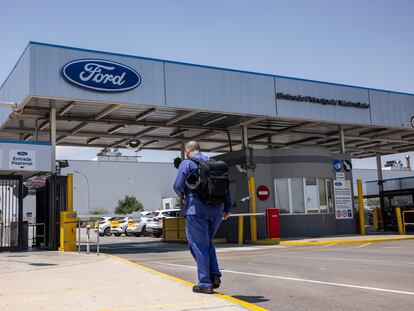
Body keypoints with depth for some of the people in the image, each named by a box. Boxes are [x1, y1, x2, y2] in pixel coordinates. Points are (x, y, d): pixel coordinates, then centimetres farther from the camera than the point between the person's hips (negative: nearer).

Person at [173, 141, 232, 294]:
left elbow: (178, 185, -10)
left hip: (196, 210, -5)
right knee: (207, 243, 19)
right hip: (216, 210, 6)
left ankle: (205, 283, 3)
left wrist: (182, 195, 12)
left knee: (199, 246, 2)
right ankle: (215, 275, 6)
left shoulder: (186, 163, -1)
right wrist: (227, 208, 18)